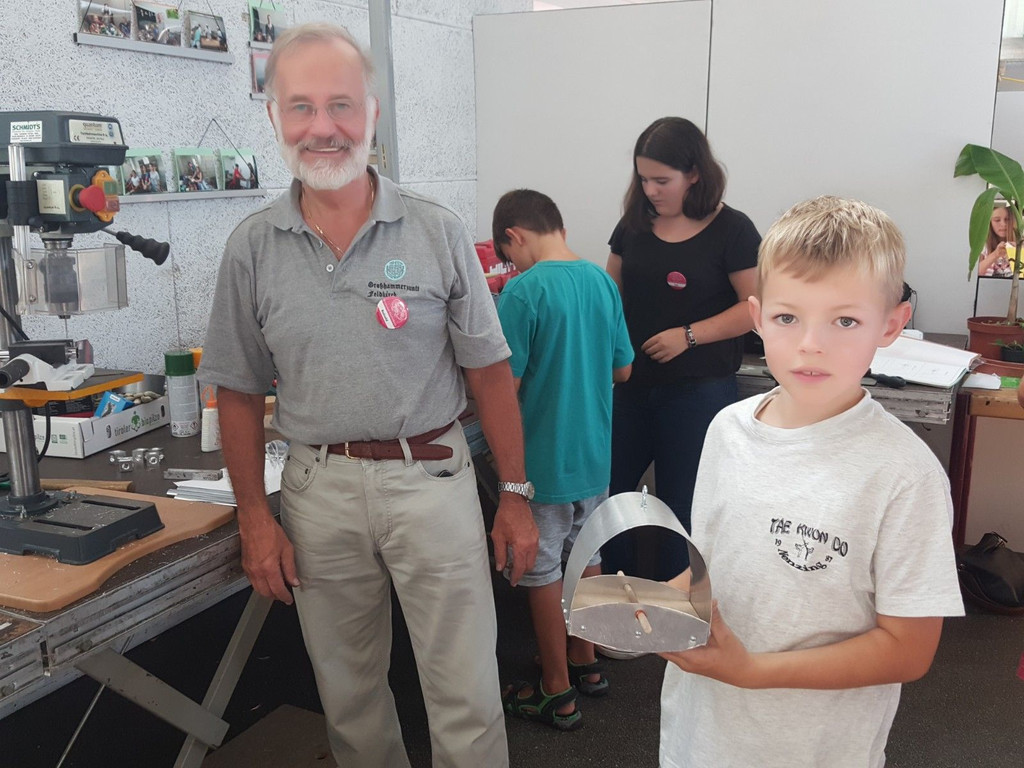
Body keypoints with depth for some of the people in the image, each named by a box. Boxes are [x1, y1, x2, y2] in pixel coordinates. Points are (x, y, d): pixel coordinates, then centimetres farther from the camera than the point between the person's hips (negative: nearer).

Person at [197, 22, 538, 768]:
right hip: (319, 487, 2)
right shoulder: (252, 248, 0)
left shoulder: (438, 232, -4)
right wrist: (255, 519, 1)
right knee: (348, 692, 18)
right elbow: (240, 393, 5)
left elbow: (490, 373, -1)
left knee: (467, 697, 5)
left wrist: (516, 496, -1)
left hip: (430, 476, -1)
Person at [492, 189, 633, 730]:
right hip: (595, 454, 7)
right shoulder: (602, 281, 2)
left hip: (543, 461, -7)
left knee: (542, 573, 7)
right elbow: (623, 368, 11)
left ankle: (556, 693, 20)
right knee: (585, 555, 21)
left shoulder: (523, 291, -19)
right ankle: (585, 663, 37)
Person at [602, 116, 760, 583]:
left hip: (698, 391, -5)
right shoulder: (635, 224, 6)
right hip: (631, 383, 5)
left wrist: (689, 336, -18)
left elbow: (755, 307, -10)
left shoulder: (732, 231, -8)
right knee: (608, 489, 9)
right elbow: (612, 290, 14)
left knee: (679, 504, 5)